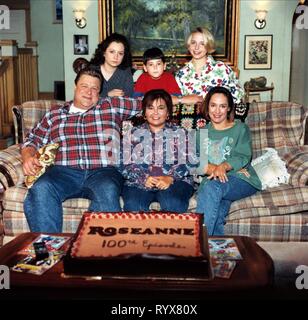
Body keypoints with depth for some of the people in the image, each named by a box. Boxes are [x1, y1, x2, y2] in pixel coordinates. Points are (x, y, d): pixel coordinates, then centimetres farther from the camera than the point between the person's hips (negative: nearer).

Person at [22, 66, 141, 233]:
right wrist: (28, 157, 7)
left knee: (107, 190, -38)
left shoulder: (111, 106, 22)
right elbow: (32, 140, 25)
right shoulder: (54, 114, 26)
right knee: (41, 189, -33)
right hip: (64, 171, 1)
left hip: (103, 171, -1)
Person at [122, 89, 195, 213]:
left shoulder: (180, 133, 17)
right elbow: (126, 164, 7)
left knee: (173, 204, -32)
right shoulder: (133, 134, 19)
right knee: (133, 205, -31)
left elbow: (186, 163, 4)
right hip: (139, 182, 1)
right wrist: (143, 178, -13)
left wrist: (170, 178, -16)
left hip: (175, 181, 0)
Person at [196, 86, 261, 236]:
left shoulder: (240, 128, 13)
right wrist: (213, 169, -15)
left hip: (241, 180, -2)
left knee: (212, 186, -35)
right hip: (211, 180, 2)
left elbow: (243, 157, -3)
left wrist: (224, 166, -24)